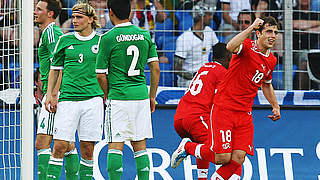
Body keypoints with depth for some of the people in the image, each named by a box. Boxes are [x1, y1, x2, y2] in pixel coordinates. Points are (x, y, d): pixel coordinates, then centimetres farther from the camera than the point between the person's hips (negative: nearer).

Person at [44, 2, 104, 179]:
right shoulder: (65, 40, 8)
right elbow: (55, 69, 15)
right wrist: (50, 95, 6)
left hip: (93, 99, 0)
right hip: (68, 98, 0)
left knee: (87, 150, 1)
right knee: (59, 147, -7)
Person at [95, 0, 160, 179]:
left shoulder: (107, 38, -7)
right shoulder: (145, 35, 5)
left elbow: (101, 75, -3)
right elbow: (155, 68, 7)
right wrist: (152, 97, 15)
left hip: (118, 97, -4)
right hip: (141, 96, 4)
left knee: (115, 146, -1)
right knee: (140, 146, 9)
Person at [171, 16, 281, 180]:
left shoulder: (271, 60, 11)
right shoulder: (247, 46, -11)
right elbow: (230, 47, -36)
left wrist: (275, 106, 23)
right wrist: (251, 27, -38)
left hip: (245, 114, 6)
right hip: (224, 108, -6)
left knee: (238, 159, -9)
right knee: (222, 158, -10)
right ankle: (187, 147, 16)